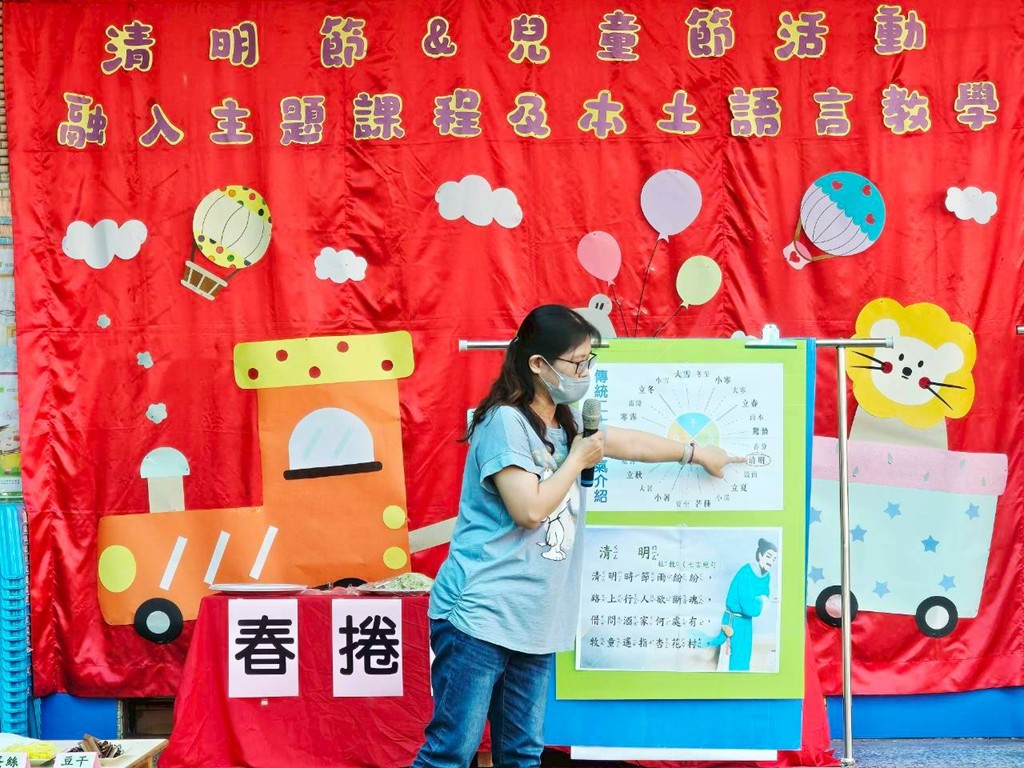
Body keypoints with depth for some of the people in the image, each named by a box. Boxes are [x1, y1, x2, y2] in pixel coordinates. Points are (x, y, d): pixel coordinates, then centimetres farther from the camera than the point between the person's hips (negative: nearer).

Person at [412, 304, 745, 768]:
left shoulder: (564, 423, 15)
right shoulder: (505, 421, -12)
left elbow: (625, 441, 31)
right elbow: (531, 510, -20)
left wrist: (697, 453, 41)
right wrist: (579, 459, -5)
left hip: (532, 624, 9)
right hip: (479, 617, -9)